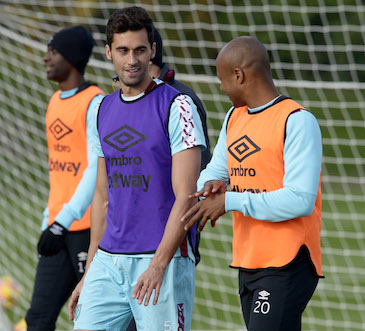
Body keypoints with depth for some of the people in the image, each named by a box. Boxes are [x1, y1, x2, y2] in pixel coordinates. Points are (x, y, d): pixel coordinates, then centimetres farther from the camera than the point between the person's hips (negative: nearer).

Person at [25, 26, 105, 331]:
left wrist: (63, 222, -27)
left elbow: (98, 170, -20)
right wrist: (48, 220, 18)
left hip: (92, 226, -8)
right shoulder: (56, 102, 16)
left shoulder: (97, 104, -12)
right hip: (59, 227, 8)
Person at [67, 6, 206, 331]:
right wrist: (89, 272, 16)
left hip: (165, 260, -6)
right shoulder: (103, 111, 13)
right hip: (109, 261, 6)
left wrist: (158, 265, -20)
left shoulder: (177, 106, -7)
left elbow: (185, 197, -12)